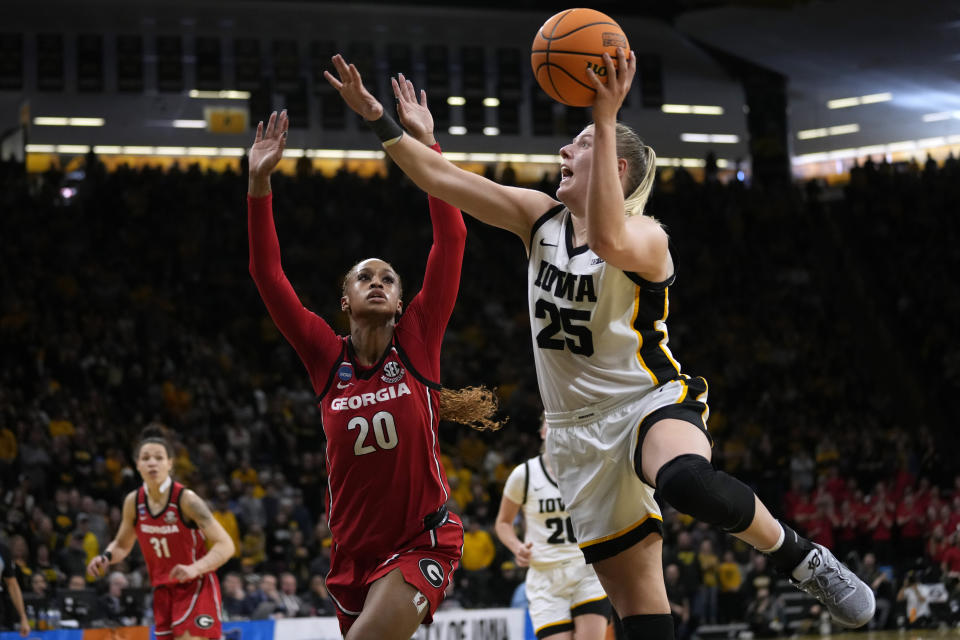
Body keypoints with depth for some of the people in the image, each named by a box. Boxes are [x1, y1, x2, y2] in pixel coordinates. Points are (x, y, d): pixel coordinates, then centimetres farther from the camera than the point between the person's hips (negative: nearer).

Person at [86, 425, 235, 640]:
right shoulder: (134, 502, -1)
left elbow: (225, 545, -20)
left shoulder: (186, 500, -17)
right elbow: (122, 545, 16)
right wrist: (105, 557, -7)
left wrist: (195, 569, -36)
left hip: (196, 588, -6)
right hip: (163, 590, 6)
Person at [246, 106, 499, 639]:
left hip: (422, 542, -4)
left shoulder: (417, 340, -2)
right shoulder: (327, 357, 2)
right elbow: (267, 274, -5)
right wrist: (259, 183, -14)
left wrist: (425, 145, -15)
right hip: (354, 550, 4)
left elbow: (450, 240, -10)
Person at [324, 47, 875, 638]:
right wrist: (381, 120, -9)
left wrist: (606, 121, -38)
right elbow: (440, 178, 1)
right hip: (580, 429, 6)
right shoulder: (542, 218, 6)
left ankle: (798, 556, -19)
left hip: (651, 402, -6)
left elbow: (609, 240, -36)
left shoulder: (647, 237, -11)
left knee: (688, 483, -42)